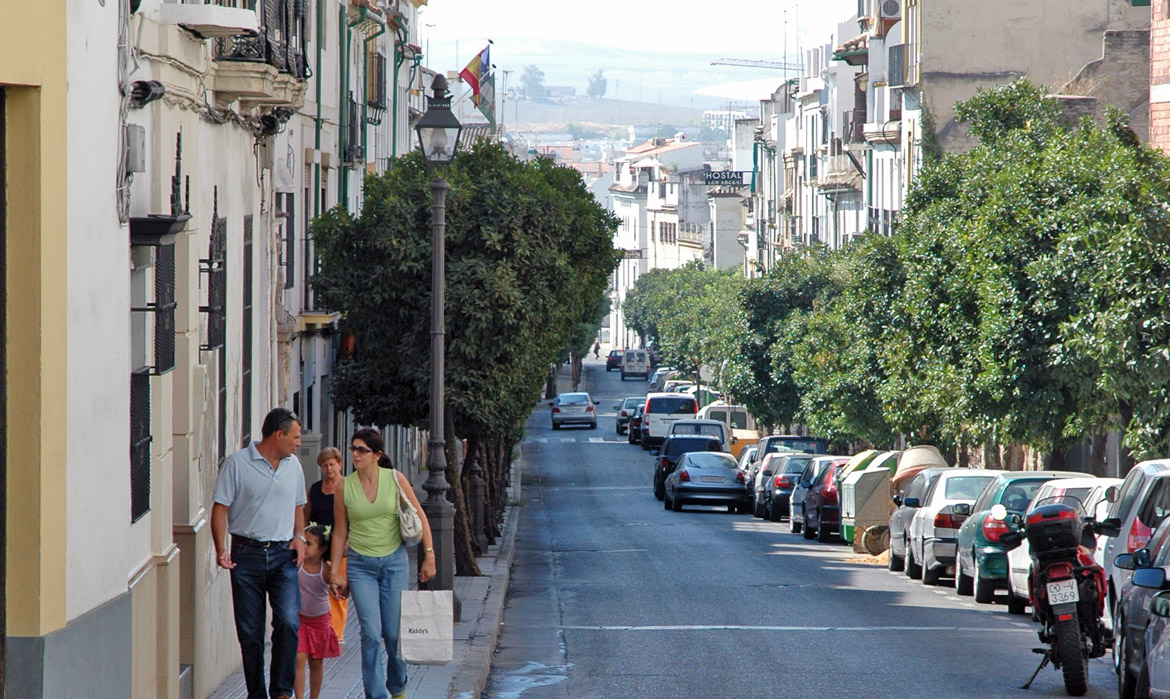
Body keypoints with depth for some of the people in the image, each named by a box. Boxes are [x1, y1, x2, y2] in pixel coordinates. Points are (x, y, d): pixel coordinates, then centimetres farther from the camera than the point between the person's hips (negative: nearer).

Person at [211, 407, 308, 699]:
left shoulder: (293, 465, 12)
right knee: (249, 631, 1)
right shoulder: (237, 463, -3)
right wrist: (221, 548, -15)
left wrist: (299, 536, 7)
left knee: (288, 622, -14)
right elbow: (220, 508, -4)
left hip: (283, 555, 3)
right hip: (247, 553, -3)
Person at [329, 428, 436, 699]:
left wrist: (429, 555, -2)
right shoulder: (345, 486, -2)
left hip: (394, 562, 0)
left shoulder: (395, 479, -4)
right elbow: (340, 532, 6)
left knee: (394, 633, 4)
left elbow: (420, 517, 3)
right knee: (371, 634, -11)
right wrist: (335, 572, 5)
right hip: (360, 565, 0)